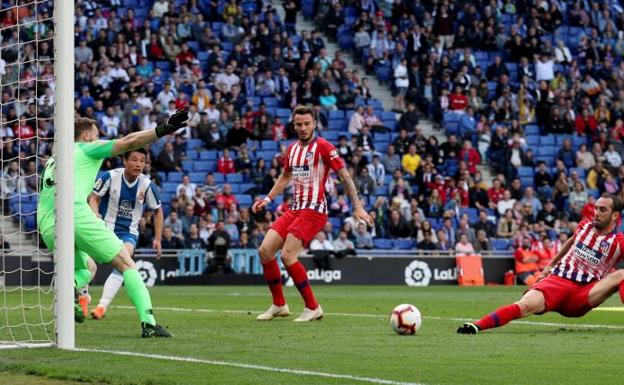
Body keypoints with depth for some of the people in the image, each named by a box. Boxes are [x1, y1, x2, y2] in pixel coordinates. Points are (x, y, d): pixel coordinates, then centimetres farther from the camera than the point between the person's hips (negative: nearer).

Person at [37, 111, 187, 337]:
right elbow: (129, 142, 1)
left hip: (47, 228, 6)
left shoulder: (52, 160, 30)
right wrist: (162, 130, 0)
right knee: (126, 264, 0)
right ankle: (148, 322, -16)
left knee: (83, 270, 29)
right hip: (76, 215, -6)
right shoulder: (87, 149, 12)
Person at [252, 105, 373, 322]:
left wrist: (357, 207, -13)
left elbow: (345, 176, -9)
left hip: (314, 211, -8)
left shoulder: (322, 147, -9)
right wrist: (267, 199, 20)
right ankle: (279, 305, 10)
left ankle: (313, 308, -8)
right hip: (294, 209, 8)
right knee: (265, 250, -2)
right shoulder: (292, 149, 13)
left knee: (287, 255, -20)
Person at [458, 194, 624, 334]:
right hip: (557, 279, 1)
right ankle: (476, 326, -41)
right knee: (527, 304, -29)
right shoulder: (584, 225, 9)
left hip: (582, 296, -1)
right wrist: (551, 264, 35)